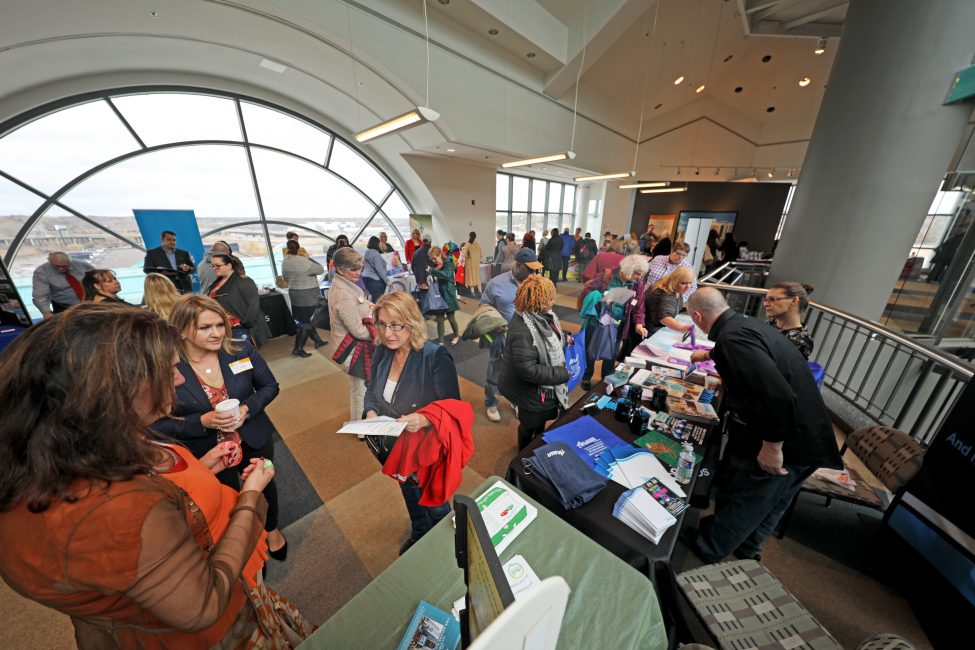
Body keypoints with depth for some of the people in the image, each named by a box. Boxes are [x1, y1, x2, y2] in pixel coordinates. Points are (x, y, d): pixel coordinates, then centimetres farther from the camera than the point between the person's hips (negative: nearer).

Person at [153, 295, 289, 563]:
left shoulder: (242, 350, -17)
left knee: (264, 484, 25)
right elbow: (159, 425, -13)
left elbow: (270, 386, -7)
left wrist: (247, 408, -23)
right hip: (206, 453, -1)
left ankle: (272, 529, 57)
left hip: (254, 440, 2)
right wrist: (203, 421, -29)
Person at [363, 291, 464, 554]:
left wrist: (423, 420, -42)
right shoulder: (382, 351, -11)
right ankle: (418, 537, 63)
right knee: (409, 493, 32)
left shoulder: (436, 357, -29)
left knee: (434, 502, 22)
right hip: (393, 445, 6)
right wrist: (371, 412, -18)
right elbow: (371, 389, 3)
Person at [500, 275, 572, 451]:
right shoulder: (522, 331, -36)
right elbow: (527, 370, -35)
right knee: (530, 426, 19)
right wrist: (561, 374, -26)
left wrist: (564, 338, -1)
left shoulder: (542, 314, -7)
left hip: (544, 388, 9)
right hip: (532, 393, -9)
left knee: (542, 421, 31)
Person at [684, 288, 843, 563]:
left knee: (736, 499, 12)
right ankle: (746, 550, 49)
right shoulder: (747, 324, 5)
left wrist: (772, 446, -23)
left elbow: (778, 396, -35)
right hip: (804, 438, 9)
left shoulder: (732, 338, -27)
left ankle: (706, 549, 35)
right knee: (768, 504, 27)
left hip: (786, 444, -9)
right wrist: (708, 355, 47)